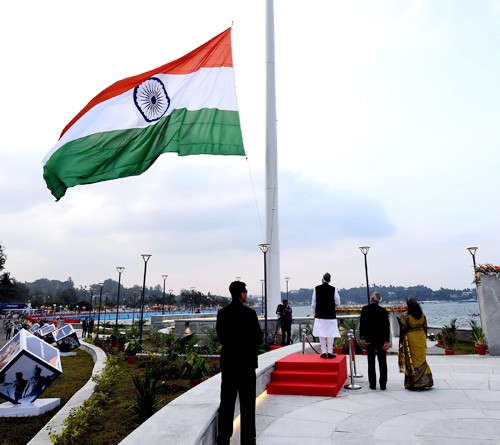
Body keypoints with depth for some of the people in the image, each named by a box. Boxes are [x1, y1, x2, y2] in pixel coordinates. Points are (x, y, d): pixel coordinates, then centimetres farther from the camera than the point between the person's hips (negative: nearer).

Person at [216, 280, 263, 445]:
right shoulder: (249, 313, -15)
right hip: (246, 361, -4)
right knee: (247, 403, 7)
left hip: (228, 361, 4)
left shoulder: (222, 312, -1)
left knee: (226, 401, 13)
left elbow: (220, 335, 5)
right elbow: (258, 336, -10)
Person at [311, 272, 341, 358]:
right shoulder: (333, 289, -6)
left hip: (319, 315, 1)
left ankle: (323, 352, 6)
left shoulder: (316, 289, -3)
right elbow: (337, 302, 2)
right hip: (331, 314, -1)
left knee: (321, 334, 5)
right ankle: (330, 352, 5)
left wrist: (313, 312, 13)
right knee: (330, 334, 5)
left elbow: (313, 303, 2)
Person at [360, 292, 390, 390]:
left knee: (371, 363, 11)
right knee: (382, 363, 11)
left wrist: (362, 337, 5)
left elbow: (361, 323, -5)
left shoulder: (364, 309, -8)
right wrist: (387, 341, -6)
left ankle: (372, 384, 13)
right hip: (381, 339, 0)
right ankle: (383, 385, 13)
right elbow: (387, 326, -9)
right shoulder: (383, 310, -9)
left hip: (369, 339, 0)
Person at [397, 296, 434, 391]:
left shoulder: (405, 315, -14)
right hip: (421, 338, 5)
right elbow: (425, 328, 7)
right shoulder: (422, 315, 2)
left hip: (410, 339, -5)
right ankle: (424, 381, 20)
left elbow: (403, 330, -13)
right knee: (421, 359, 15)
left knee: (411, 361, 4)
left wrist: (401, 342, -5)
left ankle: (414, 384, 9)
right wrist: (424, 340, 18)